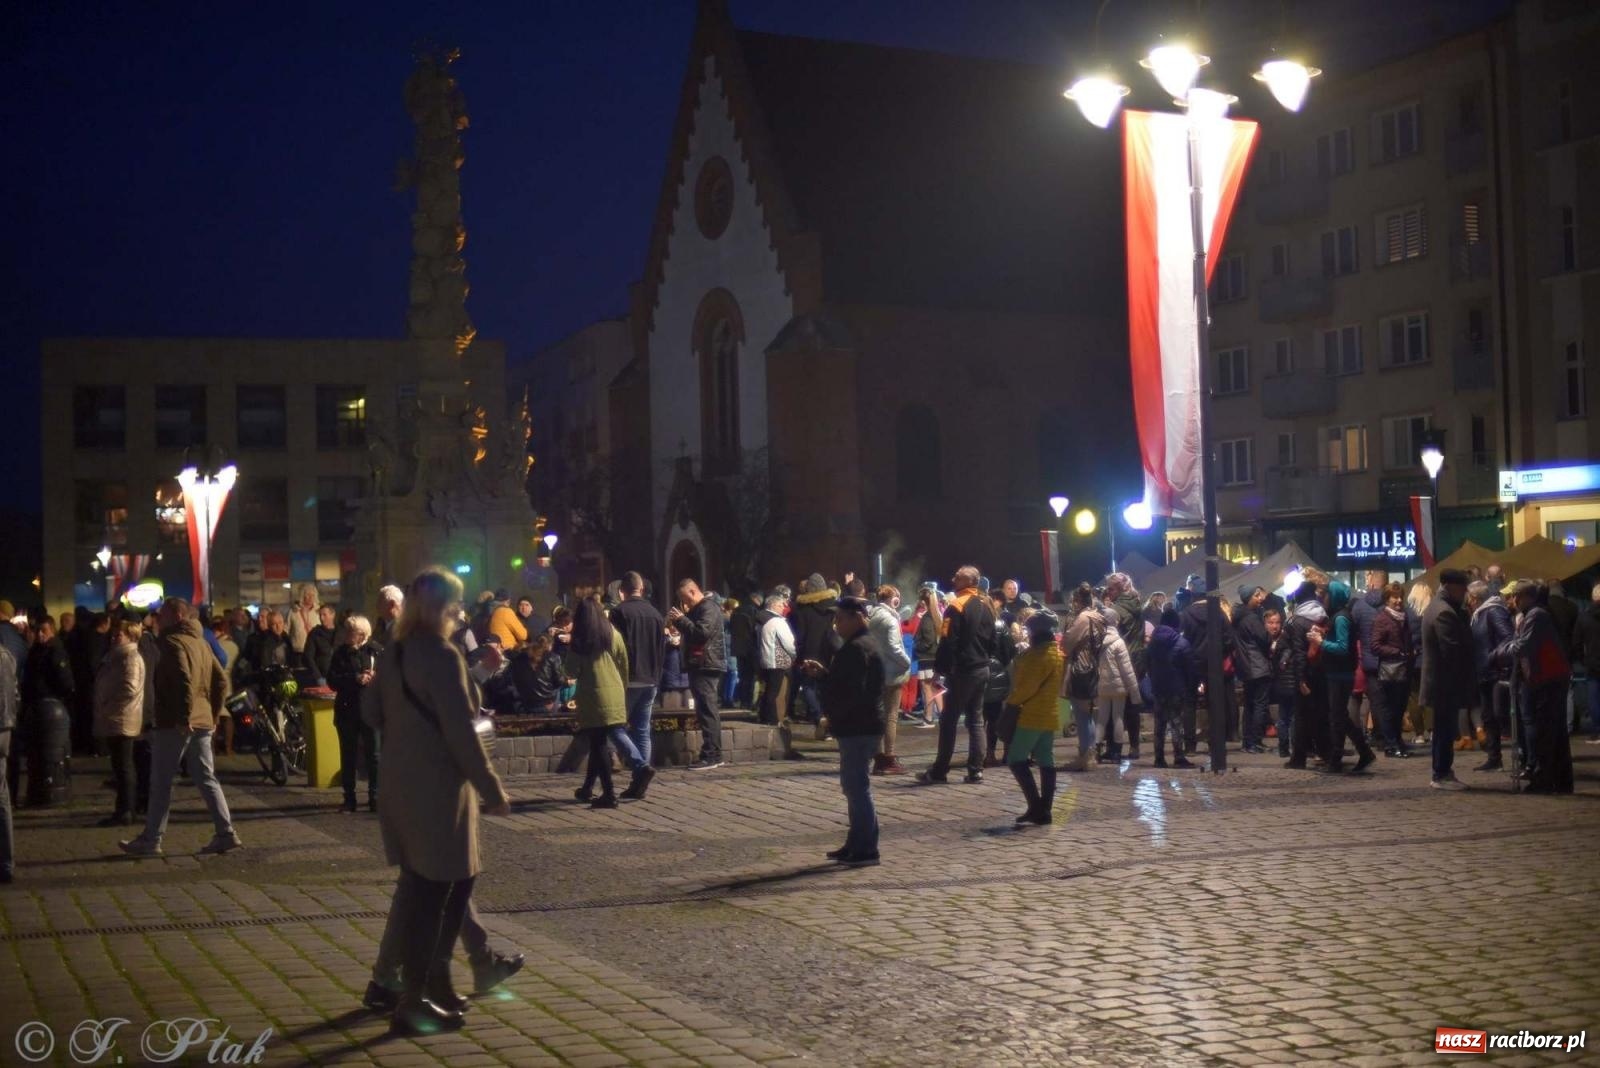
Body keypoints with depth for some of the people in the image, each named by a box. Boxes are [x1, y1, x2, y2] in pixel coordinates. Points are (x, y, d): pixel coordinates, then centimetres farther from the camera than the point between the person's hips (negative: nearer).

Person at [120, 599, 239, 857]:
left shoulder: (173, 642, -11)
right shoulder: (200, 642, 16)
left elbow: (183, 681, -24)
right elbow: (221, 681, 16)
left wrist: (183, 717, -22)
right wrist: (213, 714, 17)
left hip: (175, 724, -8)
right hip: (203, 723, 8)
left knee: (161, 783, 1)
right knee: (206, 779, 9)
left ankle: (151, 840, 6)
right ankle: (226, 833, 4)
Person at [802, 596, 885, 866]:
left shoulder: (858, 648, -17)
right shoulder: (857, 645, 17)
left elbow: (850, 692, -23)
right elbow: (843, 682, 22)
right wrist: (822, 673, 8)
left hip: (859, 727, -11)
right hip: (857, 725, 11)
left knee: (857, 786, -8)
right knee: (854, 785, 15)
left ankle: (865, 849, -5)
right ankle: (857, 845, 22)